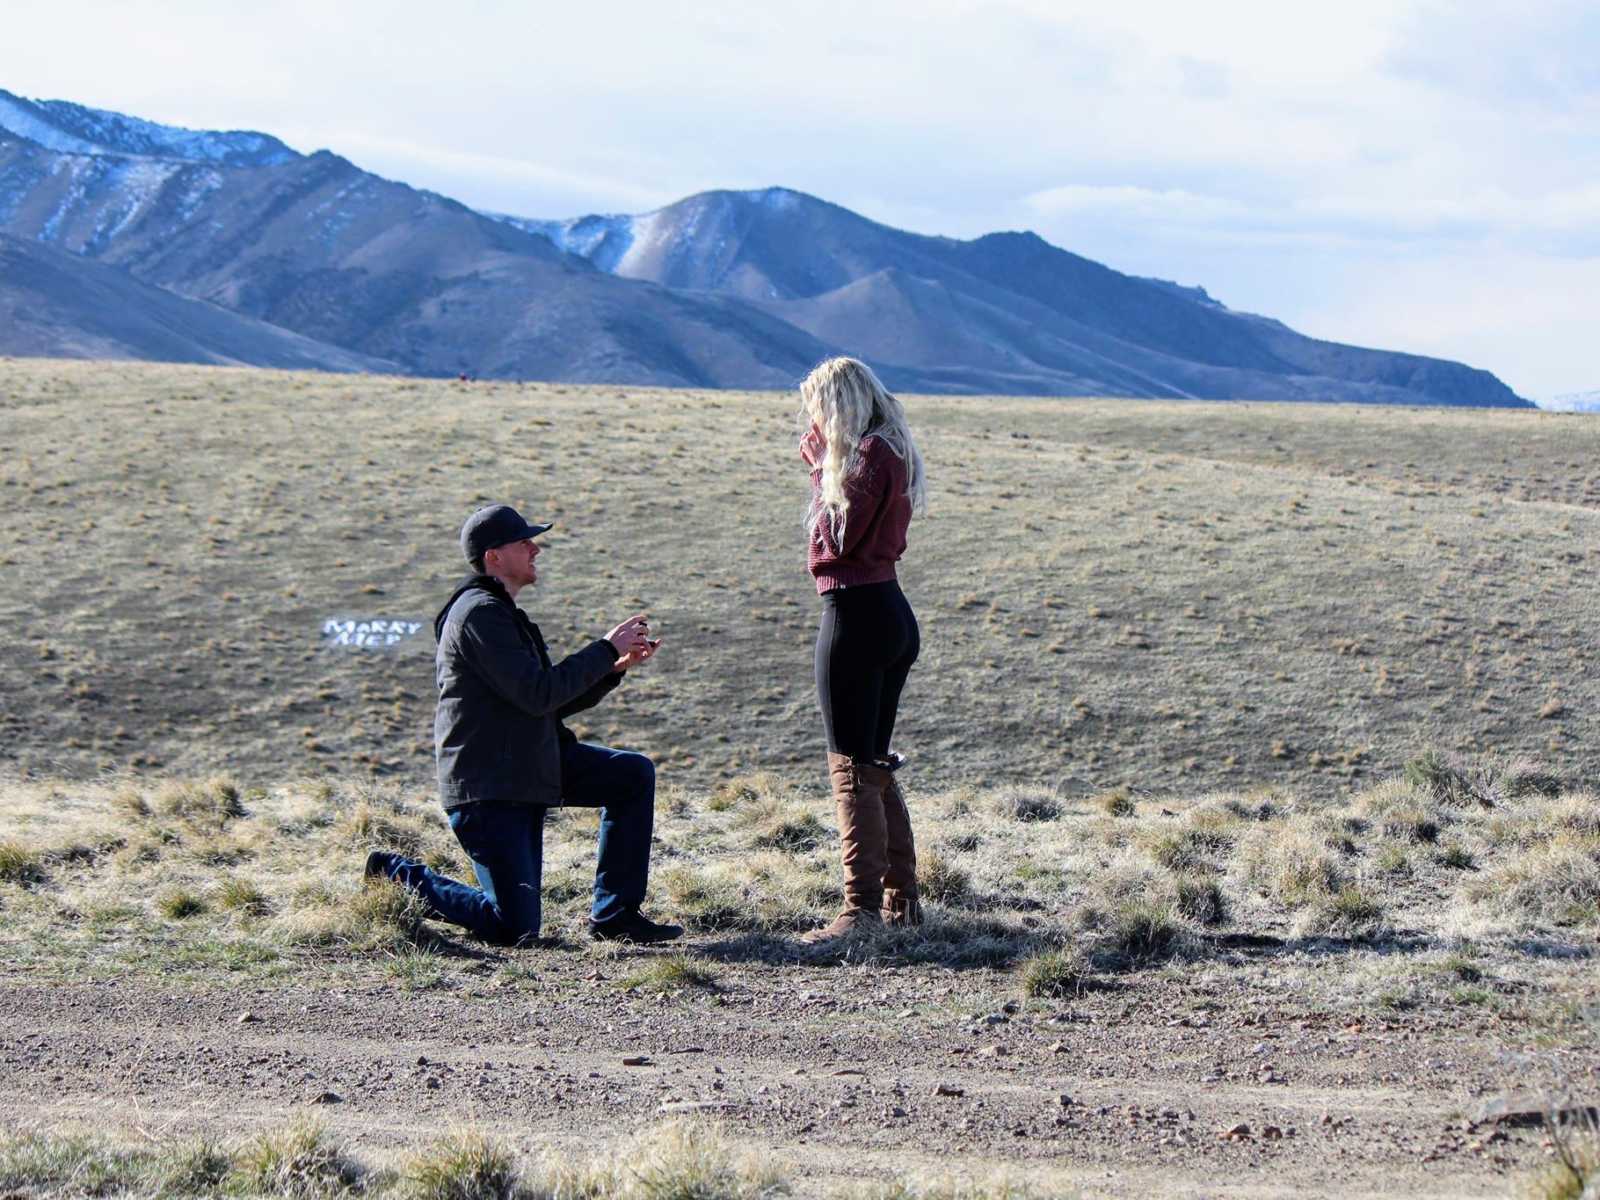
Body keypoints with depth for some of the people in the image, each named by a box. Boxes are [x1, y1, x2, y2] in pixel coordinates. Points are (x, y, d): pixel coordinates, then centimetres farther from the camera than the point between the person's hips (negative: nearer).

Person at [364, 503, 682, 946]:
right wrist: (607, 649, -14)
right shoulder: (480, 614, -16)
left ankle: (613, 915, 5)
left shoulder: (502, 613, 18)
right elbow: (537, 694, -23)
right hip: (484, 787, -10)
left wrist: (618, 666, 6)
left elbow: (556, 702, 19)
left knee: (636, 774, 1)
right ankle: (399, 878, 9)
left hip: (529, 767, 10)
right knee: (515, 931, -9)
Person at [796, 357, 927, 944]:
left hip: (855, 613, -10)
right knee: (875, 764, 16)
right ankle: (902, 900, 21)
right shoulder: (892, 451, 16)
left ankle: (863, 907, -9)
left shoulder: (869, 453, -14)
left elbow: (839, 536, -16)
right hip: (891, 610, 10)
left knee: (852, 767, -7)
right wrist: (821, 454, 8)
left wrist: (824, 467, -8)